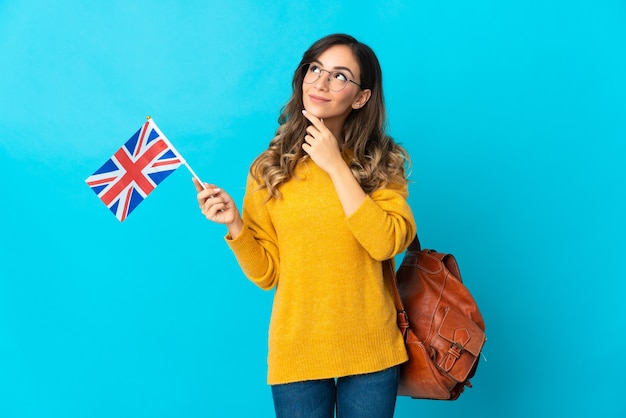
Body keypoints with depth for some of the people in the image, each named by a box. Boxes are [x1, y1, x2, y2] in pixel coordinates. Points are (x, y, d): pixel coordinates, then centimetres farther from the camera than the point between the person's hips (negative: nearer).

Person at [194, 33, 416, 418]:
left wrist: (336, 166, -16)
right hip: (297, 352, 0)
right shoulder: (271, 168, 0)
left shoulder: (383, 163, 0)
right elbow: (265, 274, 0)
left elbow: (387, 244, -17)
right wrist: (234, 224, -16)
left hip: (371, 351, 0)